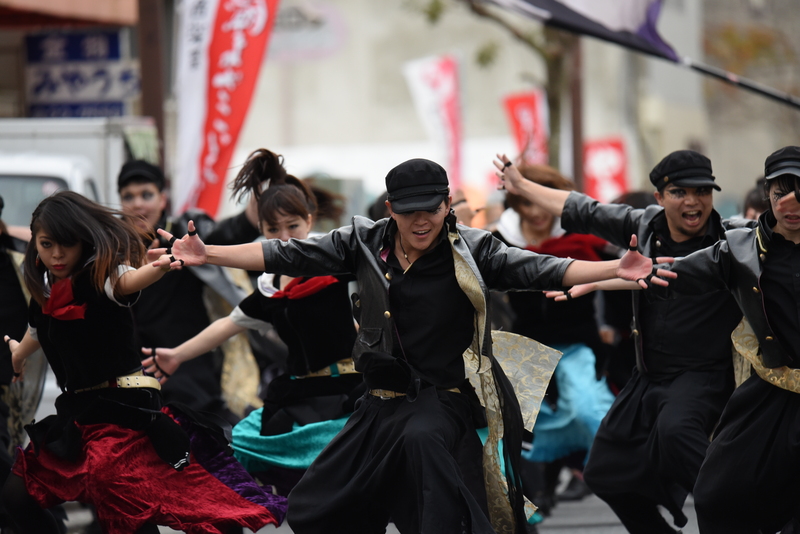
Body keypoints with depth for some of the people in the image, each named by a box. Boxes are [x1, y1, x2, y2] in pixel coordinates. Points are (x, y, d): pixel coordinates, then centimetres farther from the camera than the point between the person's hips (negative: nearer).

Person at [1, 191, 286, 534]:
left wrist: (162, 266, -59)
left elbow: (126, 280, -36)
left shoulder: (99, 276, -11)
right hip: (77, 413, 8)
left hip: (124, 412, -8)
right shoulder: (45, 291, 10)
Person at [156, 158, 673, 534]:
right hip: (384, 401, 5)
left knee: (422, 438, -39)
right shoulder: (365, 242, 1)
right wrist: (208, 254, -7)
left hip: (445, 396, -5)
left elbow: (538, 269, -16)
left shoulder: (471, 249, -7)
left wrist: (614, 269, -31)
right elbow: (290, 256, 1)